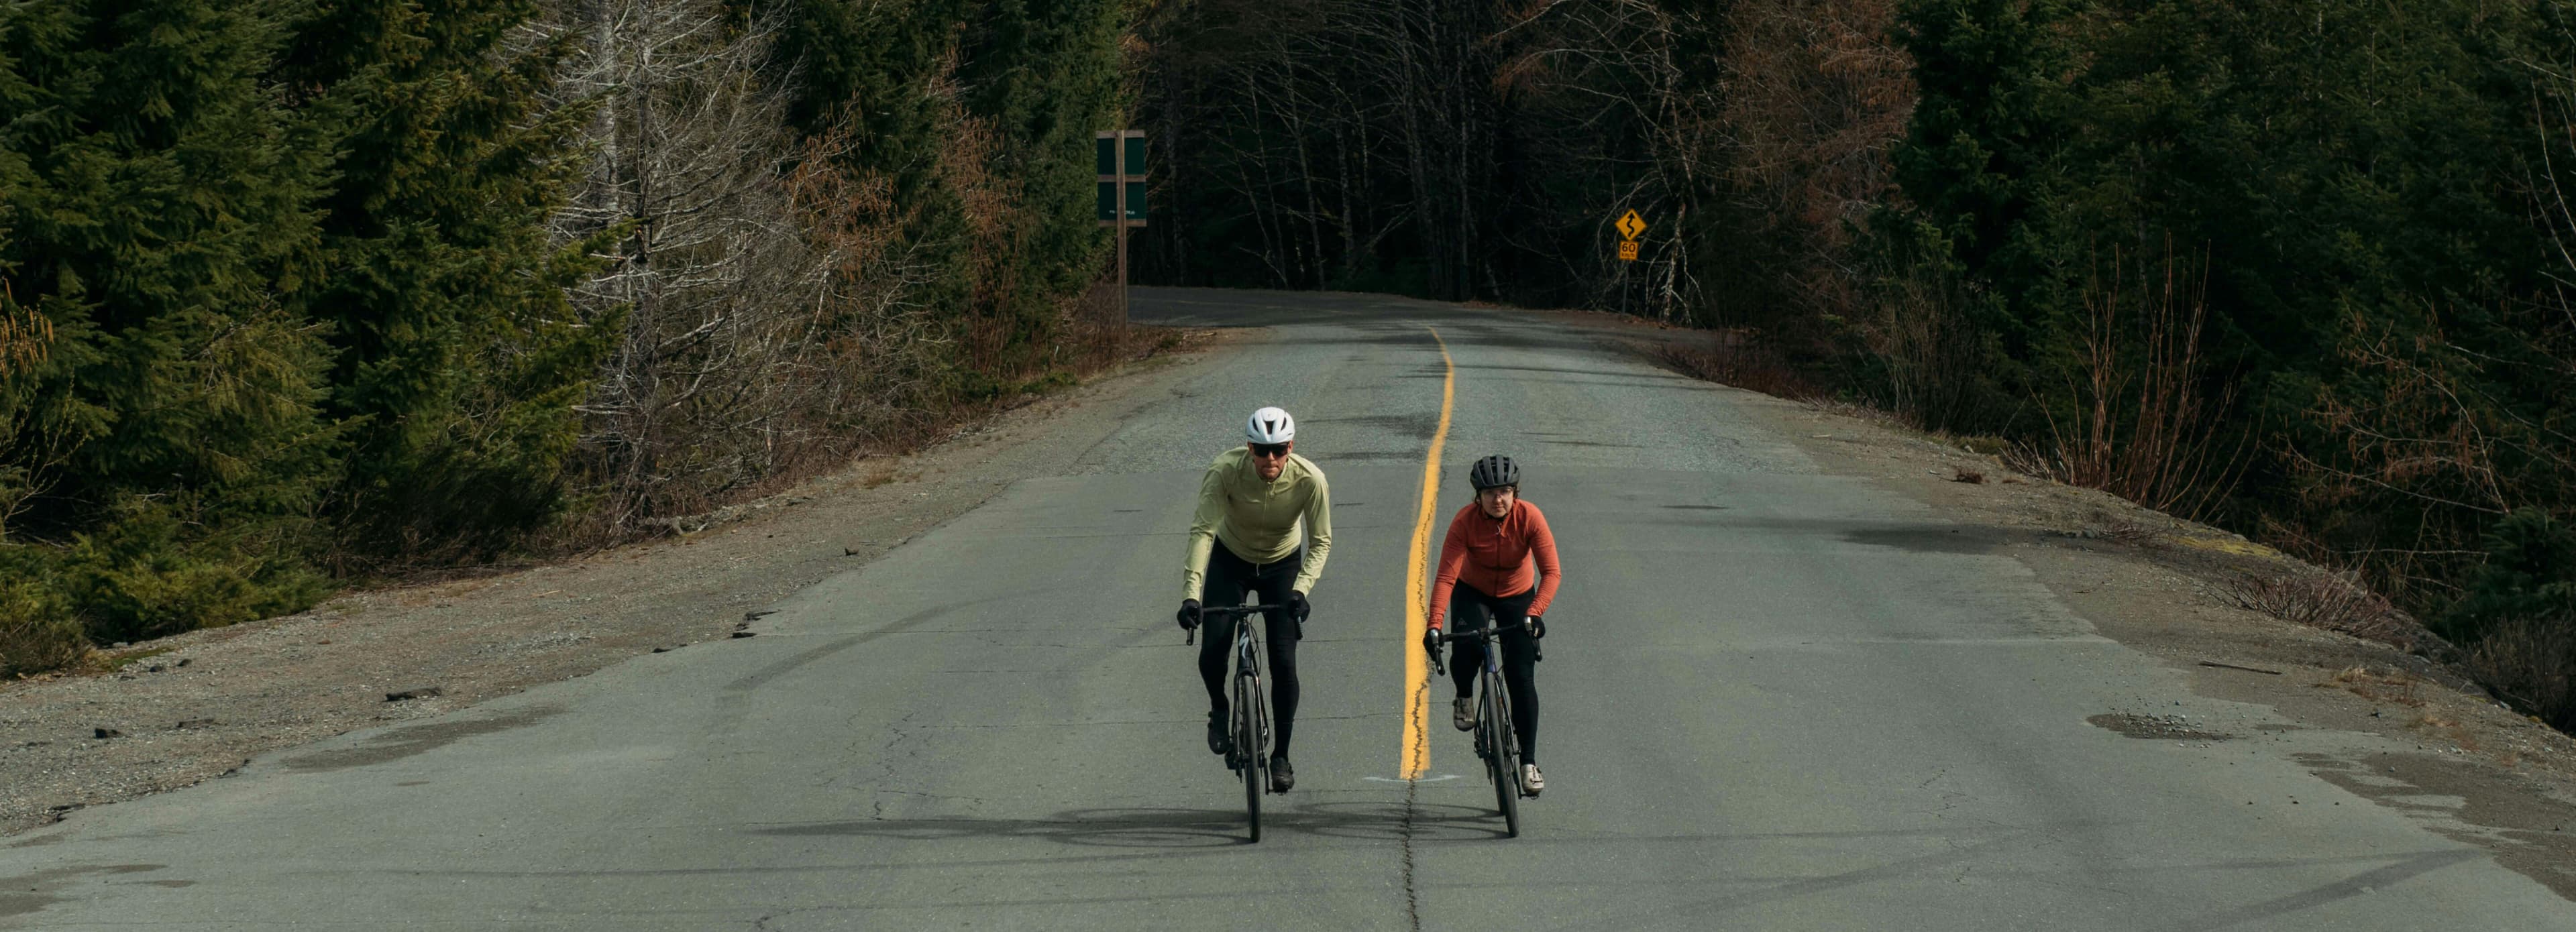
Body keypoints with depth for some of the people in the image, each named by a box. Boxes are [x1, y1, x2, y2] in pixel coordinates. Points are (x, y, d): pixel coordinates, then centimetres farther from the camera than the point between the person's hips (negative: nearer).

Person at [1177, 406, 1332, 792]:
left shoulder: (1310, 480, -28)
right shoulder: (1225, 471, -31)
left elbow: (1321, 541, -20)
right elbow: (1202, 531, -35)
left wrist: (1301, 589, -36)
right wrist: (1191, 594, -45)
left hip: (1282, 565, 0)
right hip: (1230, 560, 0)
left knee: (1284, 662, -10)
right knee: (1212, 651, -17)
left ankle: (1281, 757, 5)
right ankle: (1219, 710, 17)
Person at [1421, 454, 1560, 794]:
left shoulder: (1530, 518, -24)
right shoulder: (1466, 521, -26)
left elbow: (1551, 572, -28)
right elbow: (1446, 576, -31)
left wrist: (1534, 613, -44)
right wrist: (1434, 625, -42)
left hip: (1517, 597, 1)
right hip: (1473, 593, 0)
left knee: (1521, 677, -9)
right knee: (1467, 648, -32)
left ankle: (1529, 762, 0)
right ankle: (1464, 697, 2)